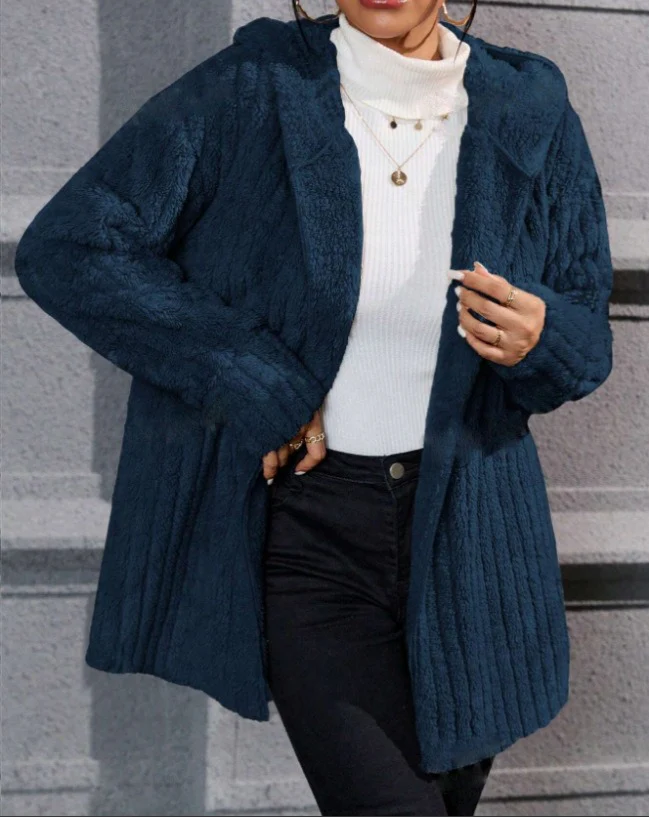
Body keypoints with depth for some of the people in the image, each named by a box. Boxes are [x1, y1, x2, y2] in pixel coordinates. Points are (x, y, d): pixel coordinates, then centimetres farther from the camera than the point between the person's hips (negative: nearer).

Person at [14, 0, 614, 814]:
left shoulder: (531, 114, 0)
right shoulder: (249, 90, -8)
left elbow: (589, 340, 8)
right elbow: (65, 248, -12)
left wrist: (538, 339, -18)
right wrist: (260, 391, -14)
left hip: (466, 531, 3)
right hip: (306, 527, -3)